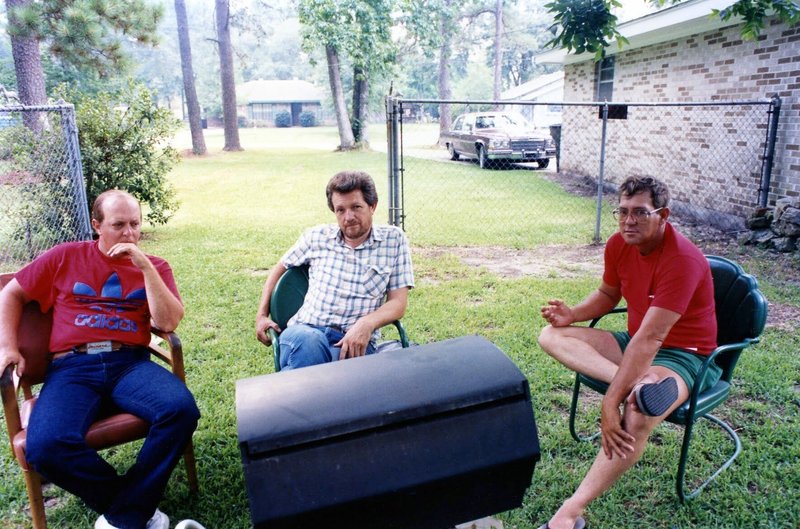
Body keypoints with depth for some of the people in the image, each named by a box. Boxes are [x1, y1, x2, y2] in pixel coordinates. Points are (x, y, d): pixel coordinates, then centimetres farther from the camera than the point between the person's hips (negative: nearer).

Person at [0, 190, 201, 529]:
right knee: (45, 447, -30)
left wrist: (145, 267, -8)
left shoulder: (154, 267, 12)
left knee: (182, 410, -30)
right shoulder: (66, 257, 13)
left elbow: (168, 322, -3)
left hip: (130, 363, 0)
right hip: (71, 367, 0)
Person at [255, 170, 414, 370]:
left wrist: (366, 324, -16)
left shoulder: (393, 239, 7)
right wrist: (261, 315, 15)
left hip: (355, 341, -1)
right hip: (305, 330, 1)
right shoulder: (317, 236, 13)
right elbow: (279, 269, 27)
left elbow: (398, 303, 4)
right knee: (309, 341, -38)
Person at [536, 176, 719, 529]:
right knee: (552, 336, -7)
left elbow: (649, 339, -32)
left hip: (683, 356, -8)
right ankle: (635, 382, -28)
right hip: (634, 344, 8)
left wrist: (611, 400, -34)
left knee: (638, 414, -38)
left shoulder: (682, 259, -26)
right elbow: (607, 294, 14)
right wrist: (573, 314, -7)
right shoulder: (618, 244, -4)